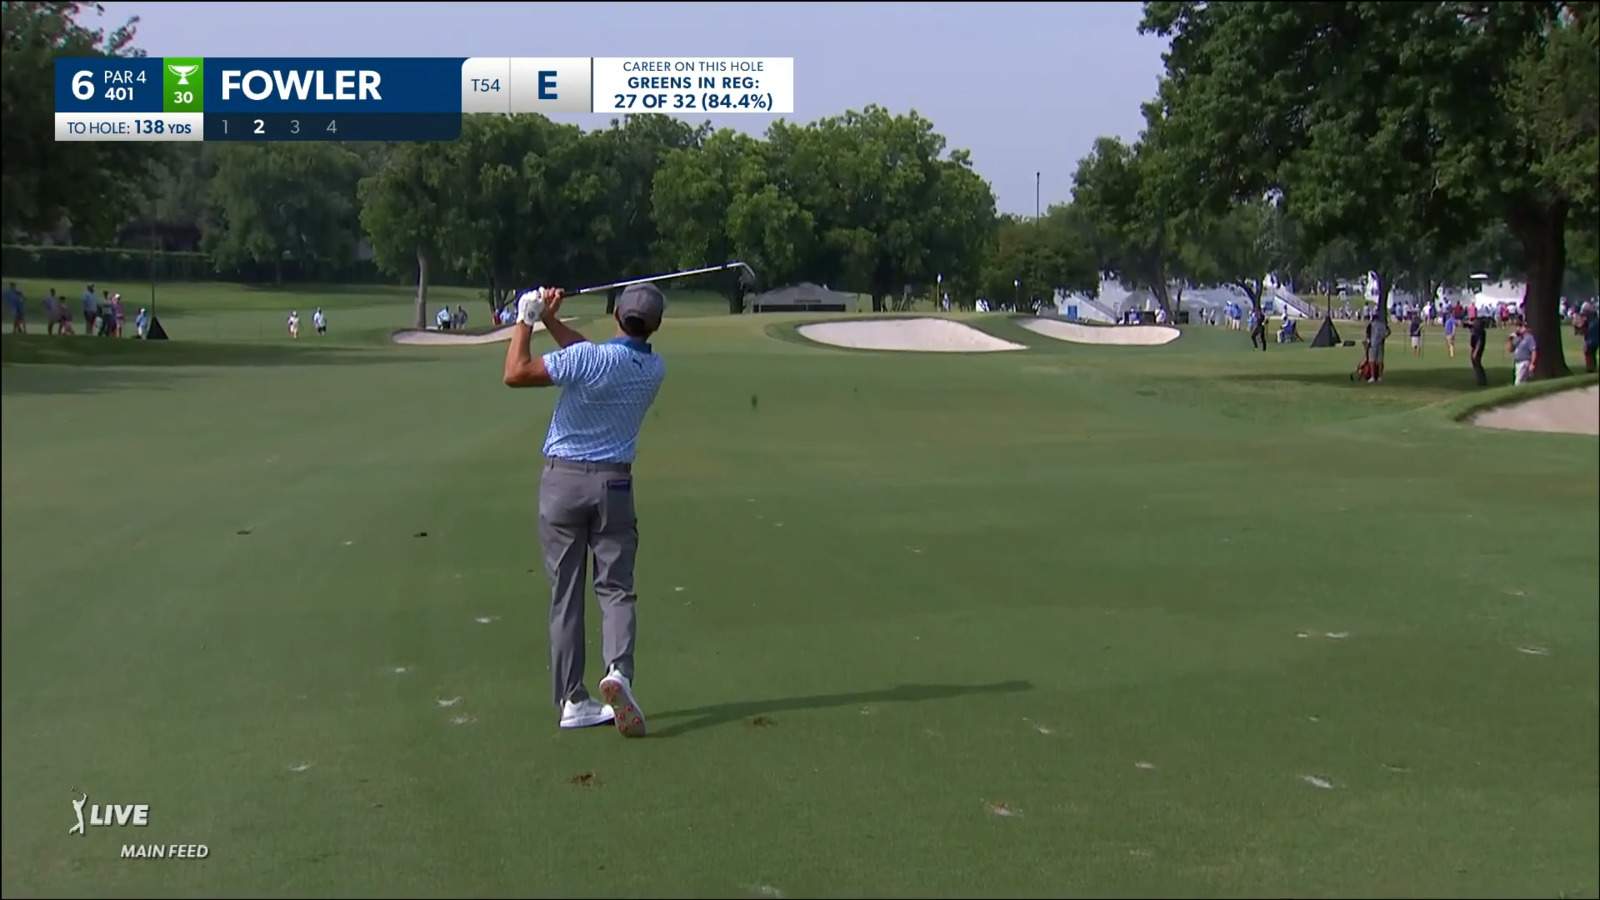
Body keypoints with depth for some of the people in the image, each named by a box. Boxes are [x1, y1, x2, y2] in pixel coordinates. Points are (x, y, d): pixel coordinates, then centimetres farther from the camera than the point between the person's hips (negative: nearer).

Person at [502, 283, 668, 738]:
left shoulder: (588, 359, -16)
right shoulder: (654, 370, 1)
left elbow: (515, 374, -13)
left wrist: (526, 321, -2)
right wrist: (551, 322, 14)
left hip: (563, 479, -2)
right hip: (614, 483, 2)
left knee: (565, 593, 5)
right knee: (616, 587, 6)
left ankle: (573, 701, 6)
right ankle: (618, 670, -20)